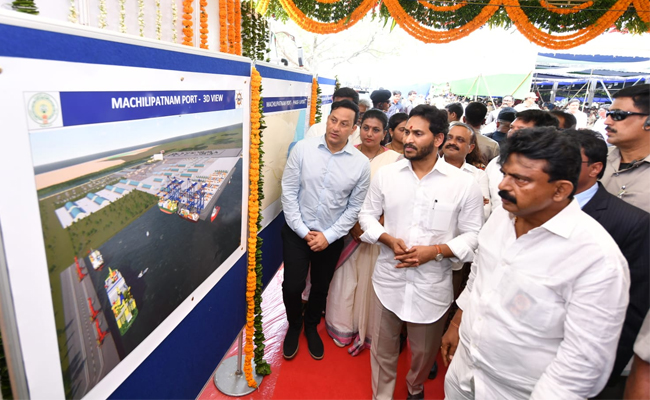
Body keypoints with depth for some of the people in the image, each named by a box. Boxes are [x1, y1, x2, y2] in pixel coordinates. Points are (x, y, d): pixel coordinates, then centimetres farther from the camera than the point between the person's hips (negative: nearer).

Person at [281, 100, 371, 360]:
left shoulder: (361, 163, -10)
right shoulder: (303, 149, -12)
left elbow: (354, 207, -4)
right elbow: (289, 191, -9)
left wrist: (328, 236, -9)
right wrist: (303, 231, -11)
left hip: (331, 237, 1)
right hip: (297, 231, -1)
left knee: (321, 288, 18)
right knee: (292, 286, 4)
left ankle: (311, 326, 48)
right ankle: (294, 326, 38)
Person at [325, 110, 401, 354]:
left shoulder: (394, 158, -7)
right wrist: (353, 224, -10)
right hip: (348, 227, 1)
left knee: (371, 279, 9)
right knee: (345, 276, 10)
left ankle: (368, 330, 31)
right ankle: (343, 327, 32)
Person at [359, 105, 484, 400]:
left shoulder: (464, 183, -9)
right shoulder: (385, 174, -2)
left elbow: (474, 235, -5)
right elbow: (367, 215, 6)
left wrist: (436, 251, -19)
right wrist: (388, 239, -13)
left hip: (432, 285, 0)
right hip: (389, 279, 1)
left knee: (424, 351, 22)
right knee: (383, 349, 16)